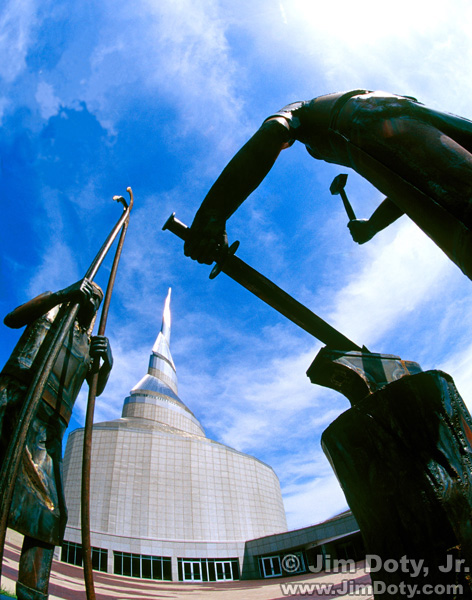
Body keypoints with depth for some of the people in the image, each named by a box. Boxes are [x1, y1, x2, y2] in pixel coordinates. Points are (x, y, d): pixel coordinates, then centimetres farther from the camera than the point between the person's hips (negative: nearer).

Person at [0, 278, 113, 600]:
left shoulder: (89, 341, 29)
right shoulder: (51, 308, 21)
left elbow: (97, 388, 15)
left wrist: (107, 363, -10)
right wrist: (62, 294, -14)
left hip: (48, 426, 4)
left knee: (50, 511, -6)